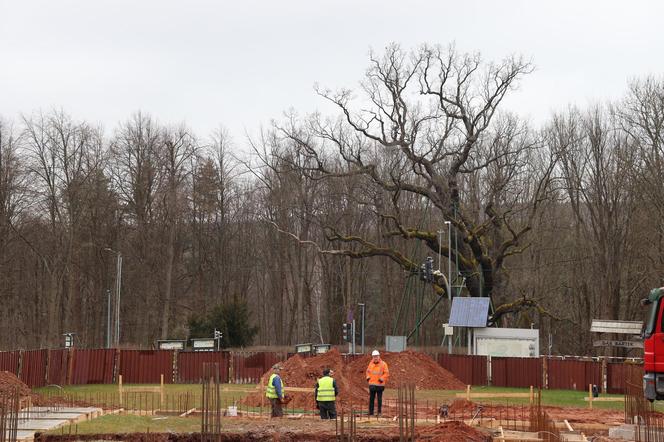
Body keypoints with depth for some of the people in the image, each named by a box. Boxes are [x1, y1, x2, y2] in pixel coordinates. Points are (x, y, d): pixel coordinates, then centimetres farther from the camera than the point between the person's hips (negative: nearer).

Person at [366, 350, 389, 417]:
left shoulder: (383, 364, -4)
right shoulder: (371, 364, 8)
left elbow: (386, 373, -3)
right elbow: (368, 371, 22)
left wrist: (382, 379, -15)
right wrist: (368, 377, 6)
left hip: (380, 384, -3)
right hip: (372, 384, 3)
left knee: (379, 399, 2)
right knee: (371, 399, 3)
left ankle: (379, 412, 13)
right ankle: (371, 413, 7)